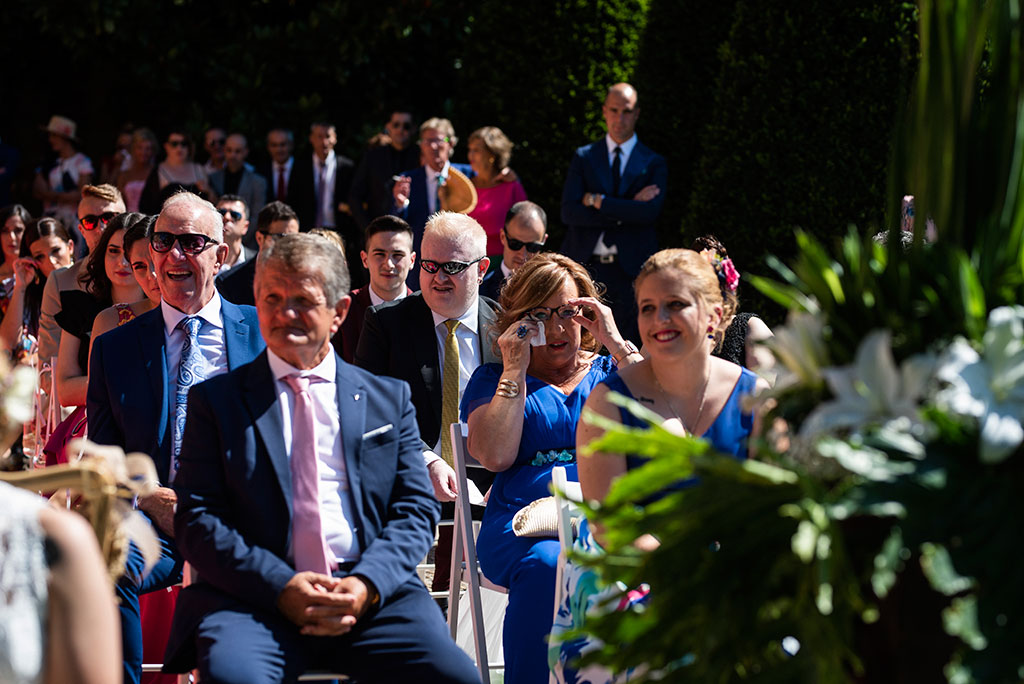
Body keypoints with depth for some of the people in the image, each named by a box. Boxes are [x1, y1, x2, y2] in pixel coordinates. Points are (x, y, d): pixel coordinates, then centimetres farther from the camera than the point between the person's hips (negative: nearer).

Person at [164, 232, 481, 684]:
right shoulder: (215, 400, 13)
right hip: (256, 602, -1)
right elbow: (197, 520, 4)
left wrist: (367, 585, -9)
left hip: (373, 595, 2)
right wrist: (281, 587, -12)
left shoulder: (389, 398, 18)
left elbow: (415, 510, 11)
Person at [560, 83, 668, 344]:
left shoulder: (654, 163, 8)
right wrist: (626, 210, -9)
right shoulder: (584, 157, 10)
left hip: (631, 267, -1)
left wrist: (596, 200, -8)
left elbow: (651, 211, -10)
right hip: (586, 264, 1)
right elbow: (569, 212, -2)